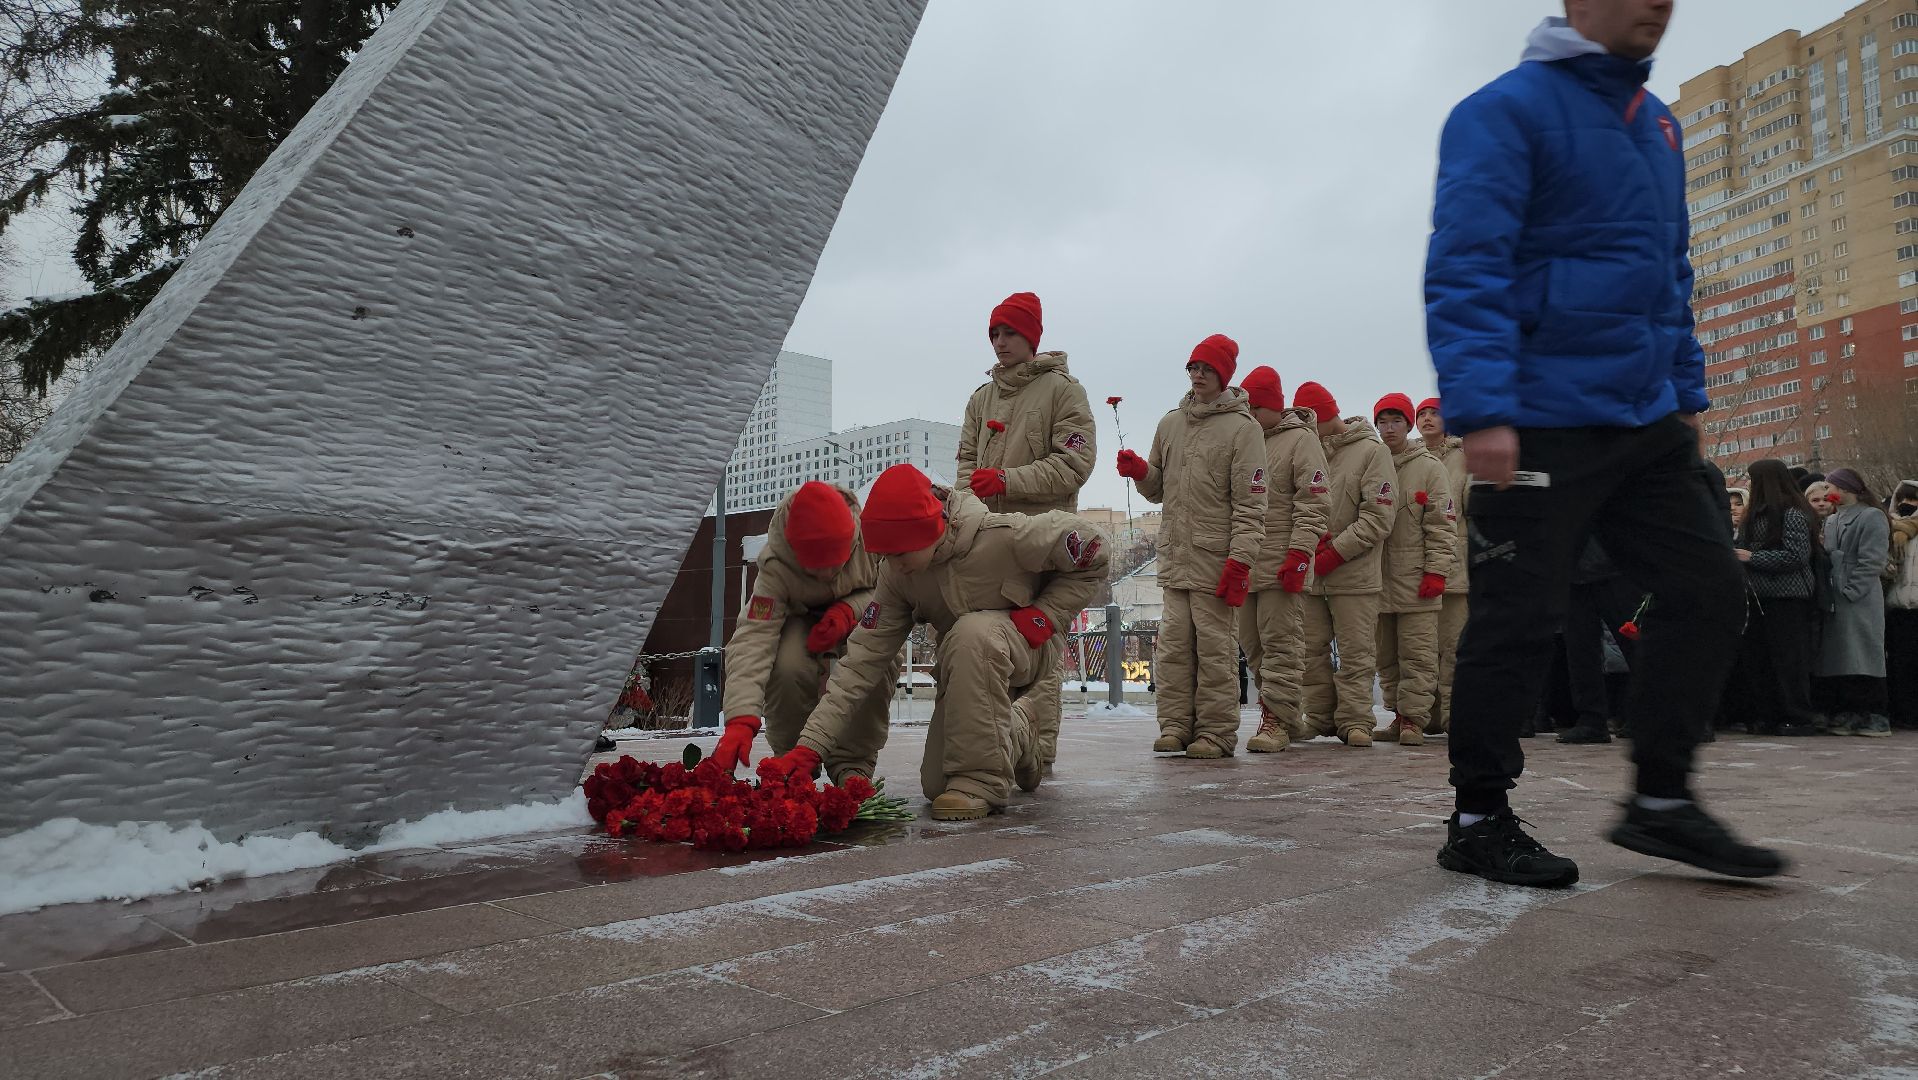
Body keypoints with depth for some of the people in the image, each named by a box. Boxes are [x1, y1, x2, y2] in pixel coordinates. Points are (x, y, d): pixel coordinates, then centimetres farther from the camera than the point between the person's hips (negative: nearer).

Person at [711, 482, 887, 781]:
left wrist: (851, 610, -36)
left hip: (860, 619, 1)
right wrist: (741, 720, -53)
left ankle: (853, 762, -13)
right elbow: (752, 639, -41)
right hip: (801, 624, -1)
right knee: (787, 665, -36)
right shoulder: (775, 568, -34)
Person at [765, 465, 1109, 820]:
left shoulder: (1005, 536, -31)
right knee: (935, 787, 2)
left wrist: (1043, 615, -24)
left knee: (972, 631, -40)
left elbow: (1092, 552, -16)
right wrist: (811, 745, -25)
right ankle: (1017, 731, 31)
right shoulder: (896, 574, -17)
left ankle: (981, 783, -27)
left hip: (1026, 648, -5)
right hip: (964, 665, 5)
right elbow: (864, 658, -18)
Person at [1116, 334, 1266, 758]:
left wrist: (1240, 560, -15)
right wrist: (1140, 471, 0)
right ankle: (1176, 726, 11)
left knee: (1214, 647, -3)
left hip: (1215, 560, -5)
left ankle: (1216, 732, 4)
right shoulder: (1170, 424, 17)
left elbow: (1250, 504, -7)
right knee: (1173, 645, 4)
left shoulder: (1242, 427, -1)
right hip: (1173, 556, 5)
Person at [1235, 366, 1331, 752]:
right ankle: (1281, 707, 19)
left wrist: (1299, 552, -16)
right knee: (1251, 641, 9)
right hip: (1243, 561, 7)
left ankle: (1278, 719, -3)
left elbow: (1313, 503, -8)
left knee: (1280, 643, -5)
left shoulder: (1301, 439, -2)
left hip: (1282, 561, -6)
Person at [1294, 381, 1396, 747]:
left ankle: (1354, 720, 6)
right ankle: (1319, 717, 18)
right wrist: (1311, 538, -10)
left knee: (1356, 651, 0)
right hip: (1308, 573, 4)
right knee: (1312, 649, 8)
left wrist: (1336, 551, -13)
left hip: (1354, 574, -4)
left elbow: (1378, 518, -8)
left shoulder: (1372, 451, -3)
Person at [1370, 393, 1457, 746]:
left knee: (1417, 653, -5)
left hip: (1415, 579, -4)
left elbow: (1442, 524, -2)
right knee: (1386, 655, 8)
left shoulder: (1429, 467, 3)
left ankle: (1413, 719, -2)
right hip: (1377, 577, 4)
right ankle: (1398, 714, 16)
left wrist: (1436, 571, -10)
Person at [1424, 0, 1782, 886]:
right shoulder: (1508, 110, -7)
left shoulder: (1657, 125, 19)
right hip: (1541, 426, -8)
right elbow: (1465, 270, -17)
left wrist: (1687, 393, 19)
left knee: (1708, 592, 6)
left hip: (1646, 424, 9)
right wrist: (1481, 412, -26)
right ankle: (1479, 822, 11)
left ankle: (1662, 800, 18)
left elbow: (1670, 276, 24)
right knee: (1516, 622, -3)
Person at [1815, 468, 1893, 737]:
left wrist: (1850, 591, -17)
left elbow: (1871, 562, -11)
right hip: (1832, 601, 7)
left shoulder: (1872, 517, -2)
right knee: (1832, 658, 6)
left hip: (1859, 602, -7)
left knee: (1860, 659, -7)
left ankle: (1873, 717, -2)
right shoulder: (1830, 522, 18)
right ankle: (1841, 714, 12)